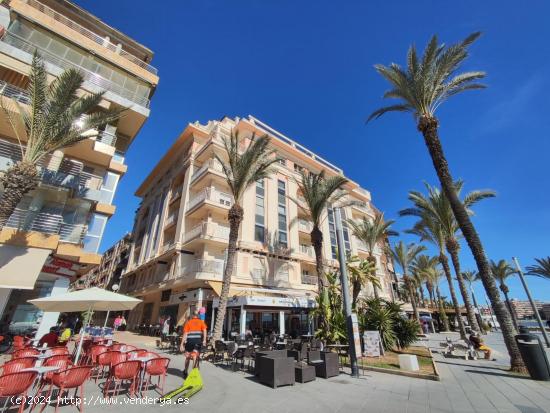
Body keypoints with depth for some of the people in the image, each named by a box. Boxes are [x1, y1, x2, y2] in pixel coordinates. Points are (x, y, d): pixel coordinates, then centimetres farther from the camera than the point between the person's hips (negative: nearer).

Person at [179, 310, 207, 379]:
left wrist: (182, 344, 7)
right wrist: (204, 340, -11)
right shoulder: (201, 322, 11)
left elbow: (185, 334, 5)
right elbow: (204, 331, -5)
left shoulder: (188, 322, 13)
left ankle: (185, 373, 33)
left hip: (189, 340, 2)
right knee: (195, 357, 4)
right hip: (198, 340, -1)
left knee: (187, 357, 18)